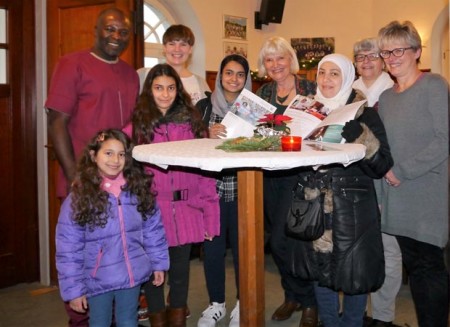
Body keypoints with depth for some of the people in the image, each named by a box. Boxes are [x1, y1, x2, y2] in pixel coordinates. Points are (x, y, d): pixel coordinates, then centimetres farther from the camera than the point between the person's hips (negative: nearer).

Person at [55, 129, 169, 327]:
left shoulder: (138, 190, -4)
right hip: (98, 279, -2)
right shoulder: (79, 198, -14)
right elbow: (68, 249, -11)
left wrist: (158, 263, 5)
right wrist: (73, 289, -11)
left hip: (132, 275, 2)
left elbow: (153, 231, 5)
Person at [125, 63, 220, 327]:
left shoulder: (192, 122, 6)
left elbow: (205, 171, 4)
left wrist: (210, 216, 0)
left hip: (185, 213, 2)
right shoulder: (137, 126, 1)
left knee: (180, 271, 13)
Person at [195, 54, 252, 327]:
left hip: (243, 188, 0)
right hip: (211, 185, 0)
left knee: (242, 246, 3)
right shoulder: (204, 106, 6)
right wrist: (209, 135, -17)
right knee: (212, 246, 4)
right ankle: (216, 304, 22)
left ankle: (242, 304, 22)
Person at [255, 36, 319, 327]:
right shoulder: (261, 93, 13)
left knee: (282, 239, -9)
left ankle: (307, 300, 12)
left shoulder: (310, 89, 0)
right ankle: (294, 295, 29)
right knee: (278, 239, 10)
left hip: (299, 172, -5)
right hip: (269, 174, 5)